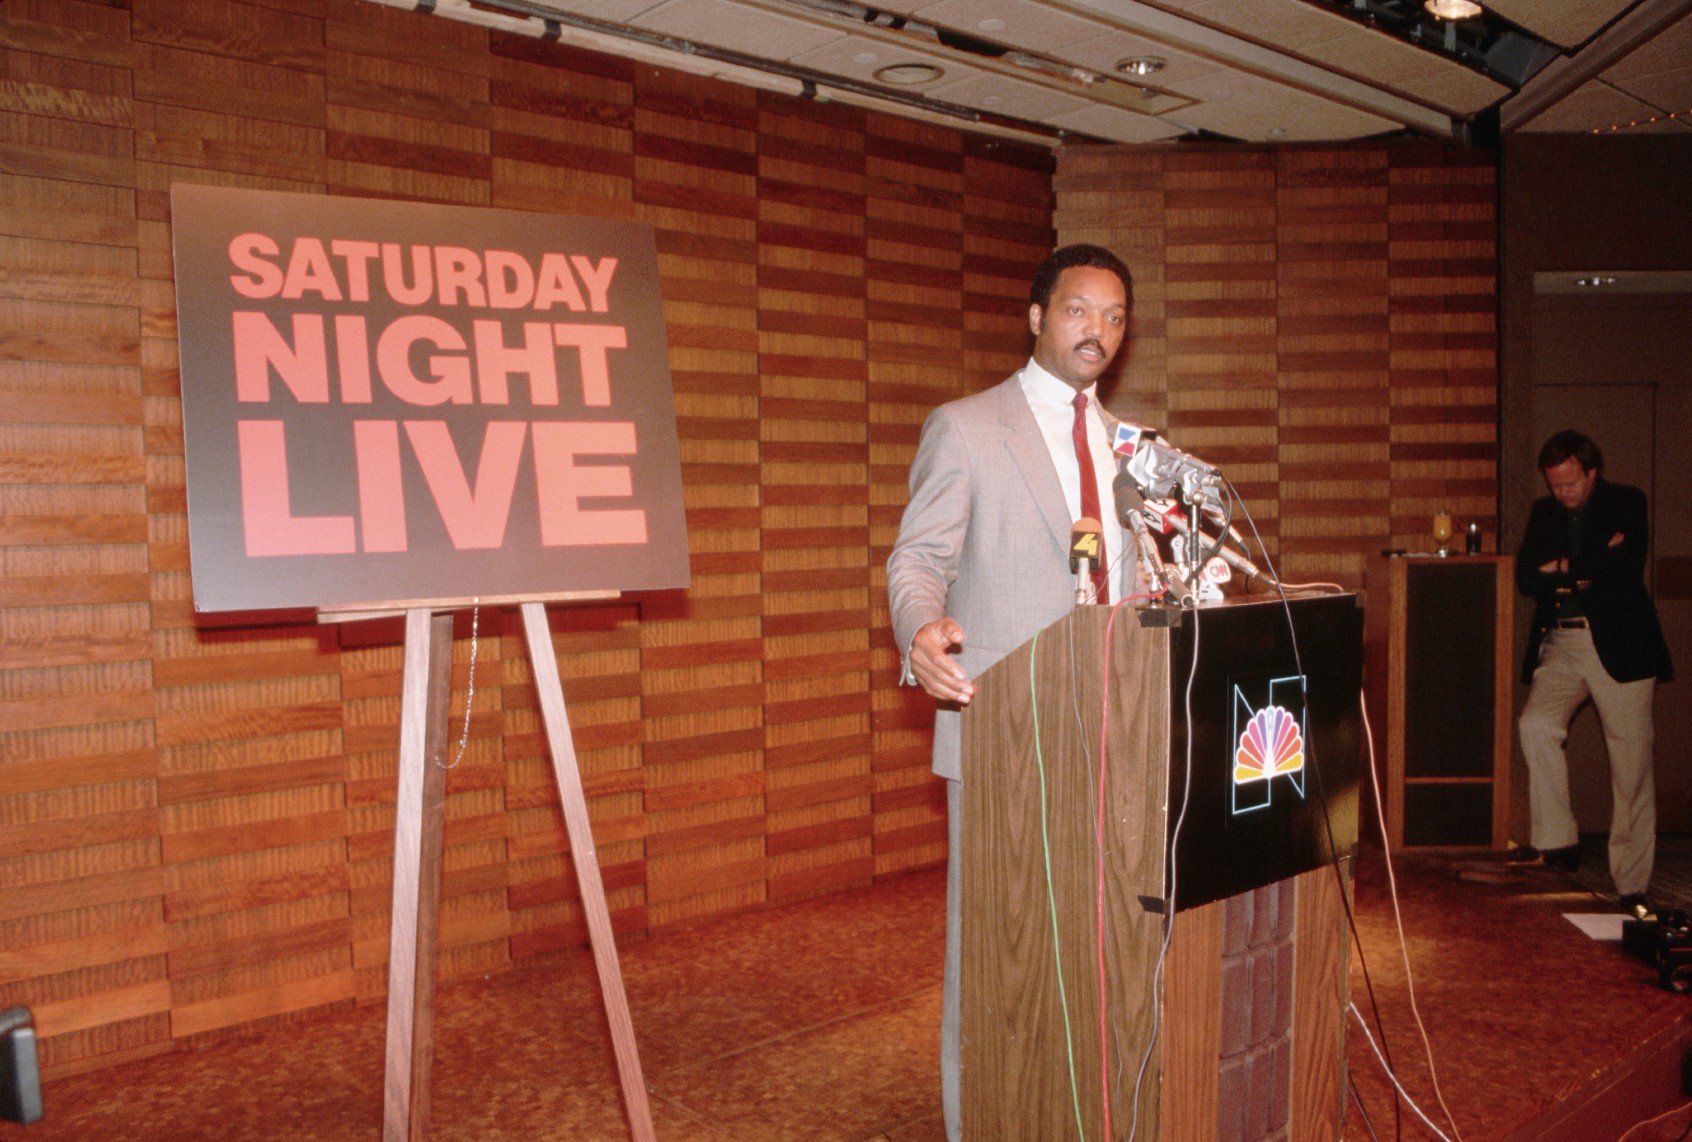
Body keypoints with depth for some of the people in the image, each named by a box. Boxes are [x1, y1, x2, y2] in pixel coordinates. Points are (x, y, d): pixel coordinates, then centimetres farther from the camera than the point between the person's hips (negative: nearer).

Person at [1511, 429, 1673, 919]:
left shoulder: (1626, 503, 2)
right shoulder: (1544, 512, 14)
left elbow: (1626, 574, -11)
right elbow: (1526, 577, 1)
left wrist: (1565, 570, -2)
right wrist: (1594, 569, -10)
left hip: (1619, 645, -3)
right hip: (1560, 645, 3)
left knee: (1632, 767, -2)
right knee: (1535, 725, -22)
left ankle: (1632, 886, 6)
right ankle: (1558, 840, -8)